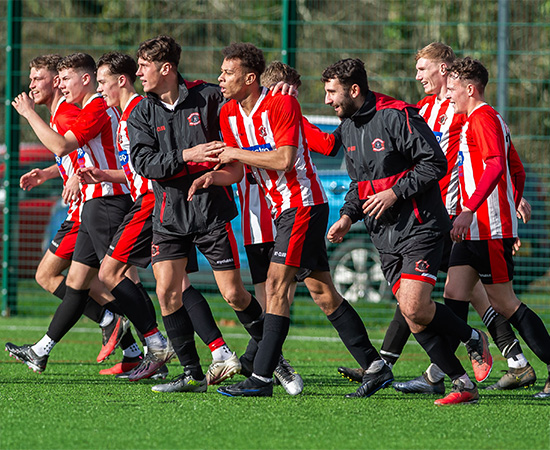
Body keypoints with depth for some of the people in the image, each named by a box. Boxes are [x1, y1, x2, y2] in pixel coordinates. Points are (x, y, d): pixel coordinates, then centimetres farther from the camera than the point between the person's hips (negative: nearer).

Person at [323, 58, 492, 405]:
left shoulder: (397, 116, -13)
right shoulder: (347, 127, 12)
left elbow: (436, 163, -14)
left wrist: (395, 193, -18)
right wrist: (348, 216, 9)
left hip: (420, 226, -8)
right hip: (386, 238, 8)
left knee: (415, 307, -19)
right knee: (411, 315, -1)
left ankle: (473, 338, 8)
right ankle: (463, 384, 6)